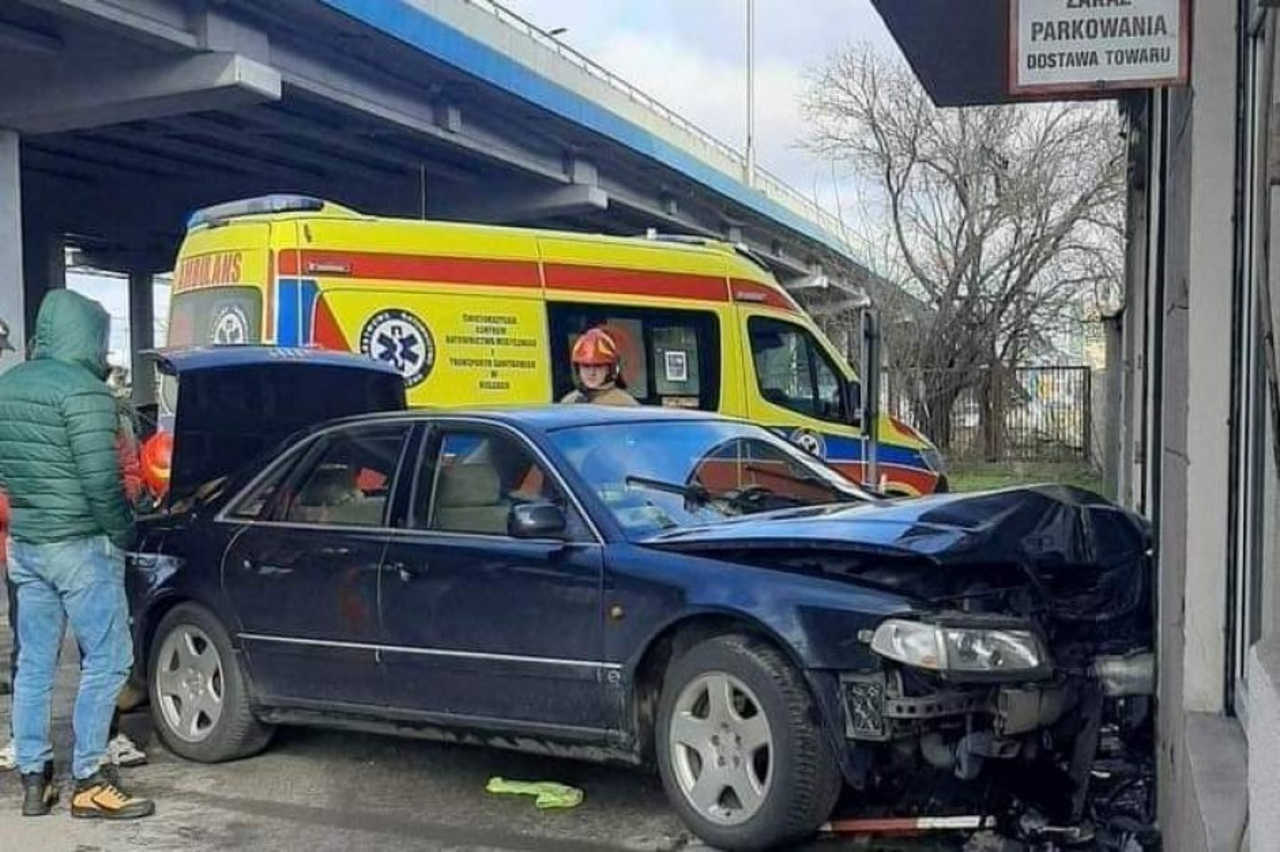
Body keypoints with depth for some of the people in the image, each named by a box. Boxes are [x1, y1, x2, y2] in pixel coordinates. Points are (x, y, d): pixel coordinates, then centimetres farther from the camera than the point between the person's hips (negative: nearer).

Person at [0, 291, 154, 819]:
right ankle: (89, 782, 3)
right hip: (79, 545, -8)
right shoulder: (83, 389, -15)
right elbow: (101, 480, -19)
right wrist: (125, 534, -6)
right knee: (107, 659, -1)